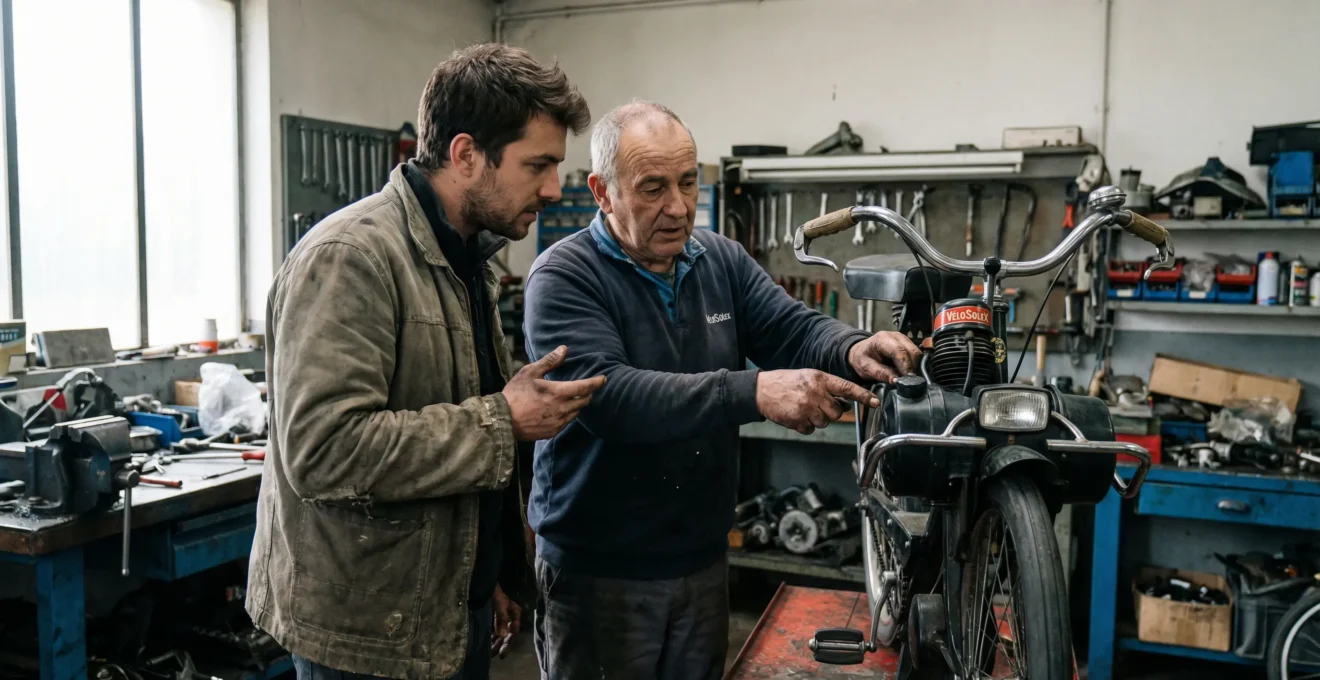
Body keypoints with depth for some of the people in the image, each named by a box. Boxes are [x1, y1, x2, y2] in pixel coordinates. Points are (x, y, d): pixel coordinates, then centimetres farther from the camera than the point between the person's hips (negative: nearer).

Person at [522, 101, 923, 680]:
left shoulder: (723, 261, 3)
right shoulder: (563, 278, -16)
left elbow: (795, 329, -2)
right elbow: (605, 393, -30)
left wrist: (853, 351, -26)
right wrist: (753, 392, -39)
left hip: (703, 559, 6)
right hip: (598, 571, -5)